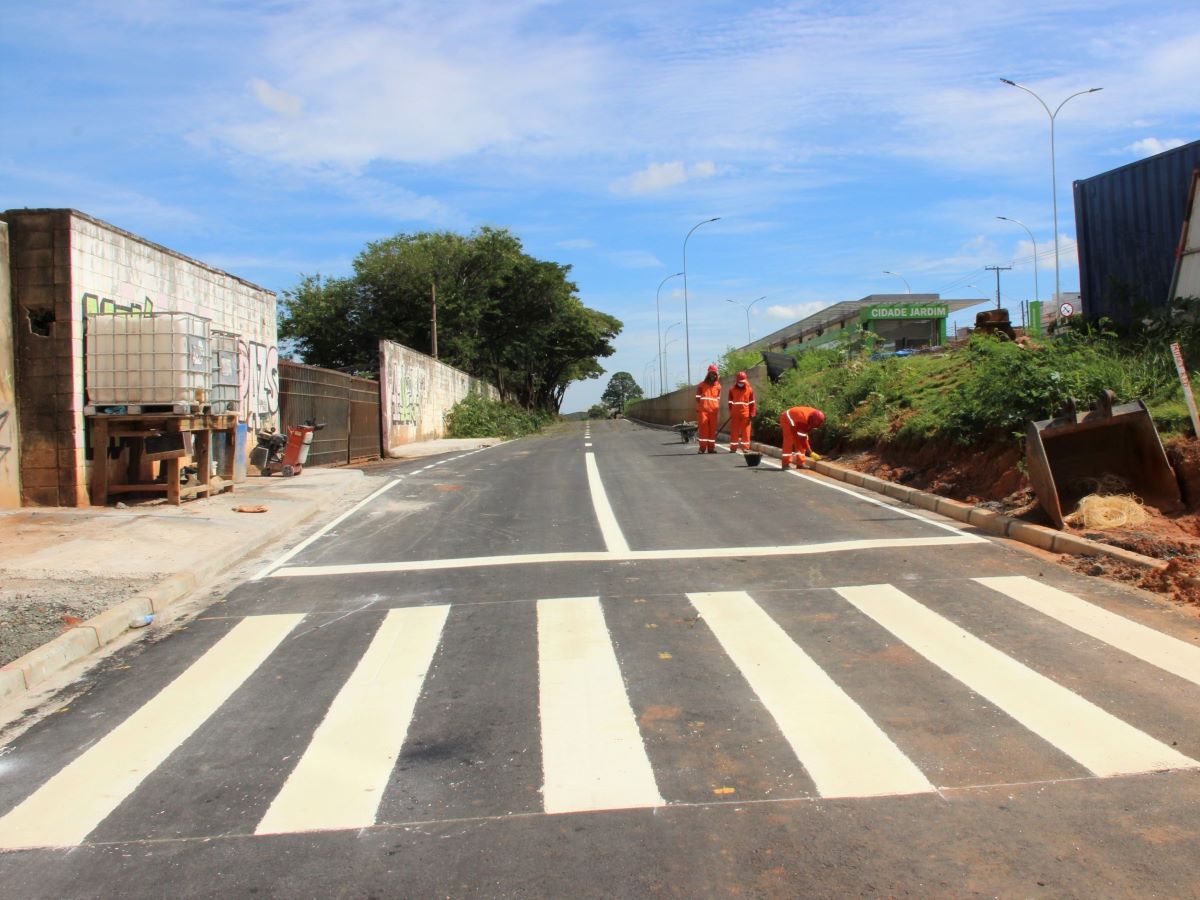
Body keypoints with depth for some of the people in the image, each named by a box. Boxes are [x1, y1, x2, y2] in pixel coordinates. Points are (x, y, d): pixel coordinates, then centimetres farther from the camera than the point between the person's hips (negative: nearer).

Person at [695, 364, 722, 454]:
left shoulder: (718, 386, 13)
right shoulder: (701, 385, 7)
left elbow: (718, 399, 15)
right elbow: (698, 398, 6)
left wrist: (718, 409, 6)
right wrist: (697, 409, -3)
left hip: (713, 410, 2)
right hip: (703, 410, -2)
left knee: (712, 429, 3)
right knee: (703, 428, -6)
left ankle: (711, 447, 7)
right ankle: (702, 448, -4)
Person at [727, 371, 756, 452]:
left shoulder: (749, 390, 5)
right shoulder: (732, 390, 7)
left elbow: (752, 403, 5)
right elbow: (730, 402, 11)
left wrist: (752, 413, 0)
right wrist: (731, 412, 5)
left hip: (745, 414, -1)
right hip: (735, 414, 1)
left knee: (746, 431, -1)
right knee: (734, 431, 3)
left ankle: (745, 448, 3)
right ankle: (733, 448, 8)